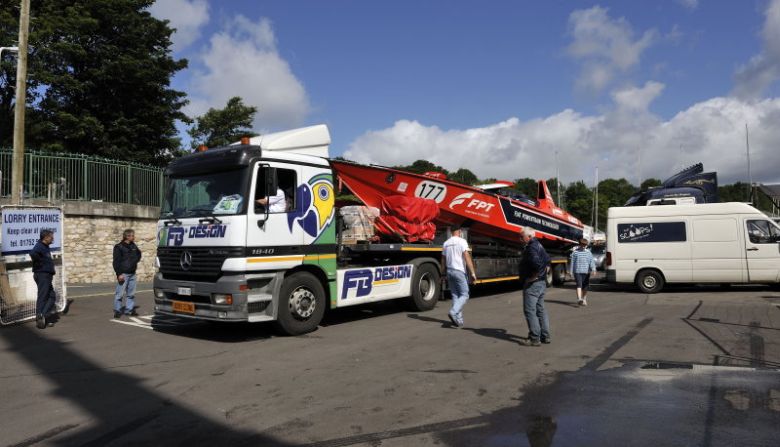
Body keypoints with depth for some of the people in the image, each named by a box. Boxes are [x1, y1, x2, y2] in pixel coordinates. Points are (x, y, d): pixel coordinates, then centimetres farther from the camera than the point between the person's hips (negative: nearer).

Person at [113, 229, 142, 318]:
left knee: (131, 293, 10)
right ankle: (117, 310, 3)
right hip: (123, 274, -6)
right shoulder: (119, 247, -8)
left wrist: (135, 261, 8)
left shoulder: (134, 246, 11)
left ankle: (129, 309, 18)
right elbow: (116, 262, -11)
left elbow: (138, 255, 27)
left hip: (132, 274, 6)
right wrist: (119, 273, -17)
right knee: (119, 293, -5)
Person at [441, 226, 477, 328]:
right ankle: (453, 312, -20)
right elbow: (467, 257, -14)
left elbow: (443, 260, 14)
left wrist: (443, 274, 21)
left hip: (449, 271, 6)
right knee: (464, 295, 0)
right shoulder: (462, 241, -7)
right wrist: (473, 273, -14)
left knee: (455, 296, 10)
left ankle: (459, 320, 9)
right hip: (460, 271, -6)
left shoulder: (446, 243, 11)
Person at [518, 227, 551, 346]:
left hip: (532, 284, -10)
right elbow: (547, 260, 24)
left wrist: (533, 276, -20)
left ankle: (534, 338, -3)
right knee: (540, 309, 16)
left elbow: (537, 263, -33)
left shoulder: (531, 248, -18)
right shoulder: (539, 245, 14)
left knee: (529, 310, -5)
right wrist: (544, 273, 17)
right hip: (542, 283, 10)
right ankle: (545, 336, 21)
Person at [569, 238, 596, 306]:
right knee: (579, 285, -15)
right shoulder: (575, 252, 3)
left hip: (586, 272, 3)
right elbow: (572, 262, 5)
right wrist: (571, 271, 4)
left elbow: (591, 261, 0)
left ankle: (584, 299, 23)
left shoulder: (588, 252, 8)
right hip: (577, 271, -3)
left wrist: (593, 269, -16)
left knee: (585, 286, 8)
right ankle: (579, 299, -26)